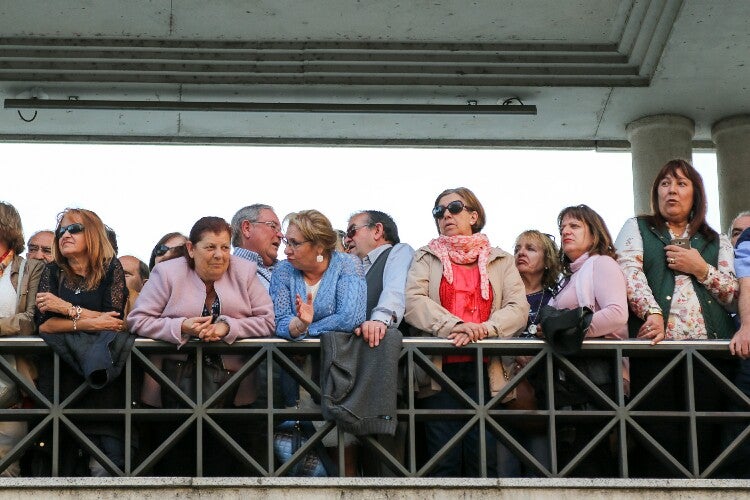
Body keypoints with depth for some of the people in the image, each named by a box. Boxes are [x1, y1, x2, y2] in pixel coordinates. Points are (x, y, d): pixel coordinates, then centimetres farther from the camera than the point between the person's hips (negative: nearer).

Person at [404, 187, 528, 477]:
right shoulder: (426, 258, 15)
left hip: (484, 369, 1)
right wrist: (454, 326, -18)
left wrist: (486, 328, -15)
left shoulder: (500, 261, 17)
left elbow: (519, 308, 4)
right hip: (440, 369, -1)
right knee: (444, 460, -7)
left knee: (484, 458, -6)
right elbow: (413, 302, -3)